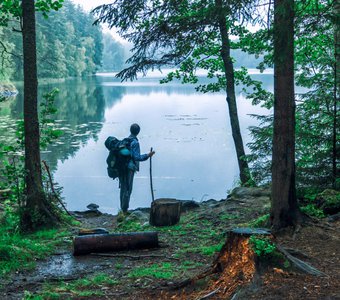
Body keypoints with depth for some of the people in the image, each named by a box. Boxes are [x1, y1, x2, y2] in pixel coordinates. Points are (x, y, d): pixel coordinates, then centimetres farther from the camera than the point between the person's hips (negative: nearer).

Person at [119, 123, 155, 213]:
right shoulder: (135, 142, -13)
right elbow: (136, 157, -18)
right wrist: (147, 155, -17)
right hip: (129, 168, -7)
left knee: (123, 188, 15)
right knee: (128, 189, -1)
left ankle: (122, 208, 21)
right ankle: (125, 209, 1)